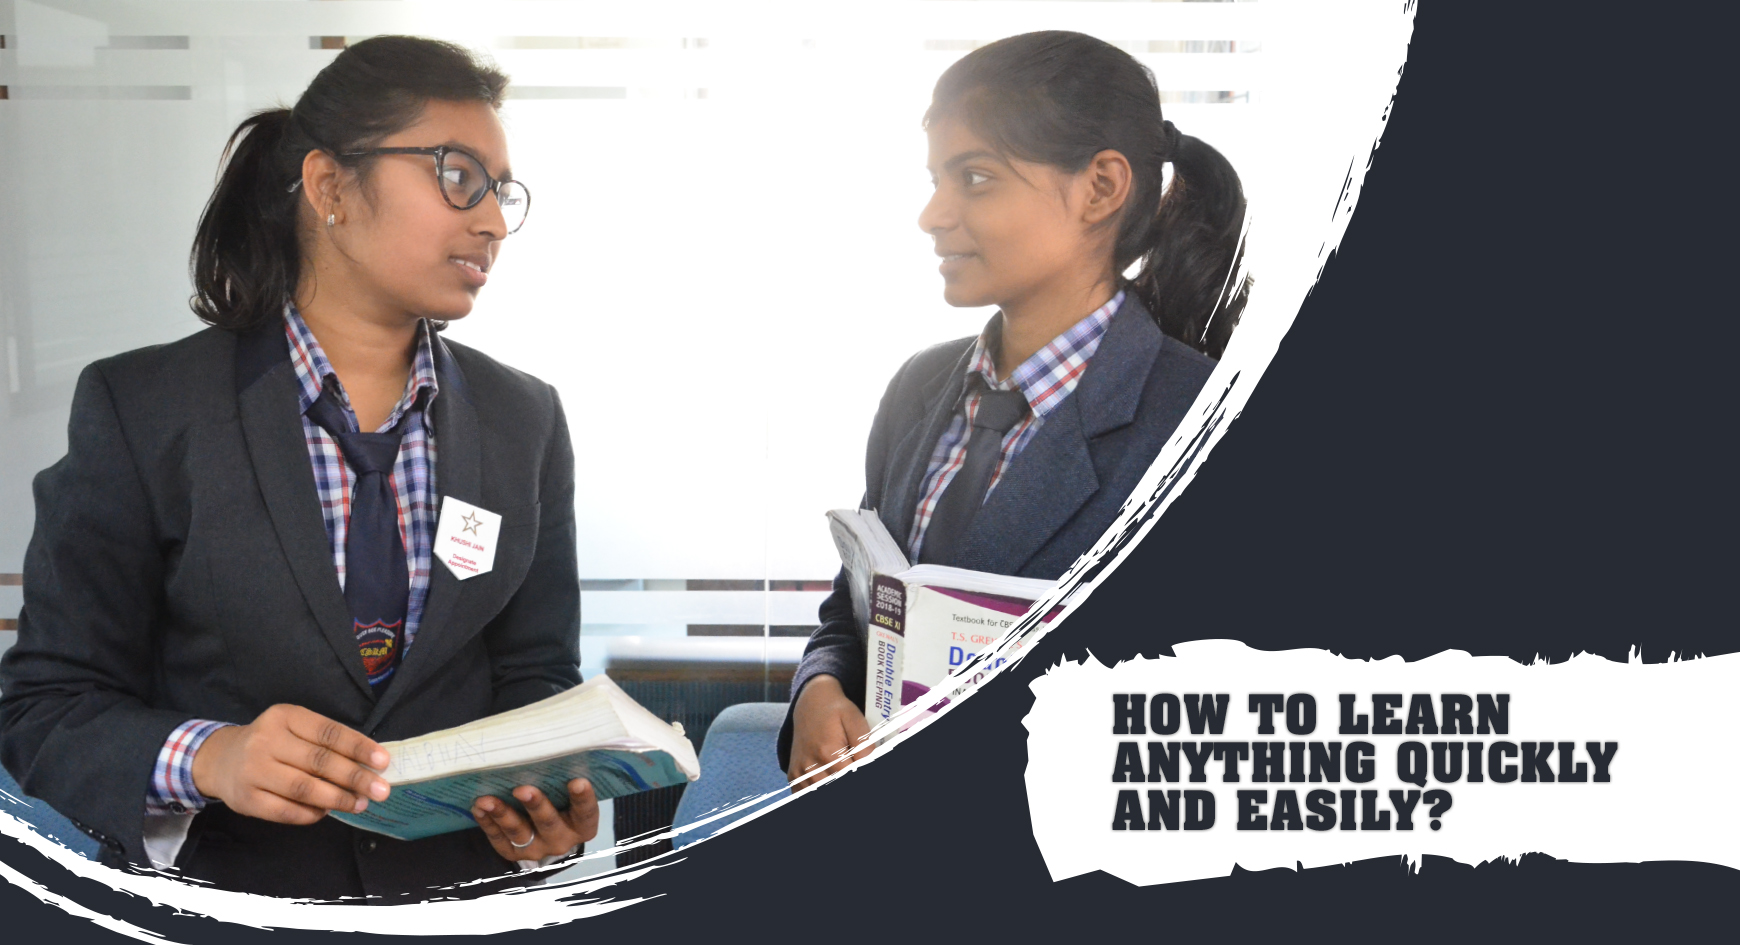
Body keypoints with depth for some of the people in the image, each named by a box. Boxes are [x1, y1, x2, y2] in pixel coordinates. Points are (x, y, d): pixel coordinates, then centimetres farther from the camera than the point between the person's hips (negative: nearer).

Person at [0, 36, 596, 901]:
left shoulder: (525, 422, 8)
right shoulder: (140, 410, -2)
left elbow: (535, 674, 10)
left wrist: (547, 795, -10)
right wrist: (203, 758, -20)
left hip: (462, 894, 3)